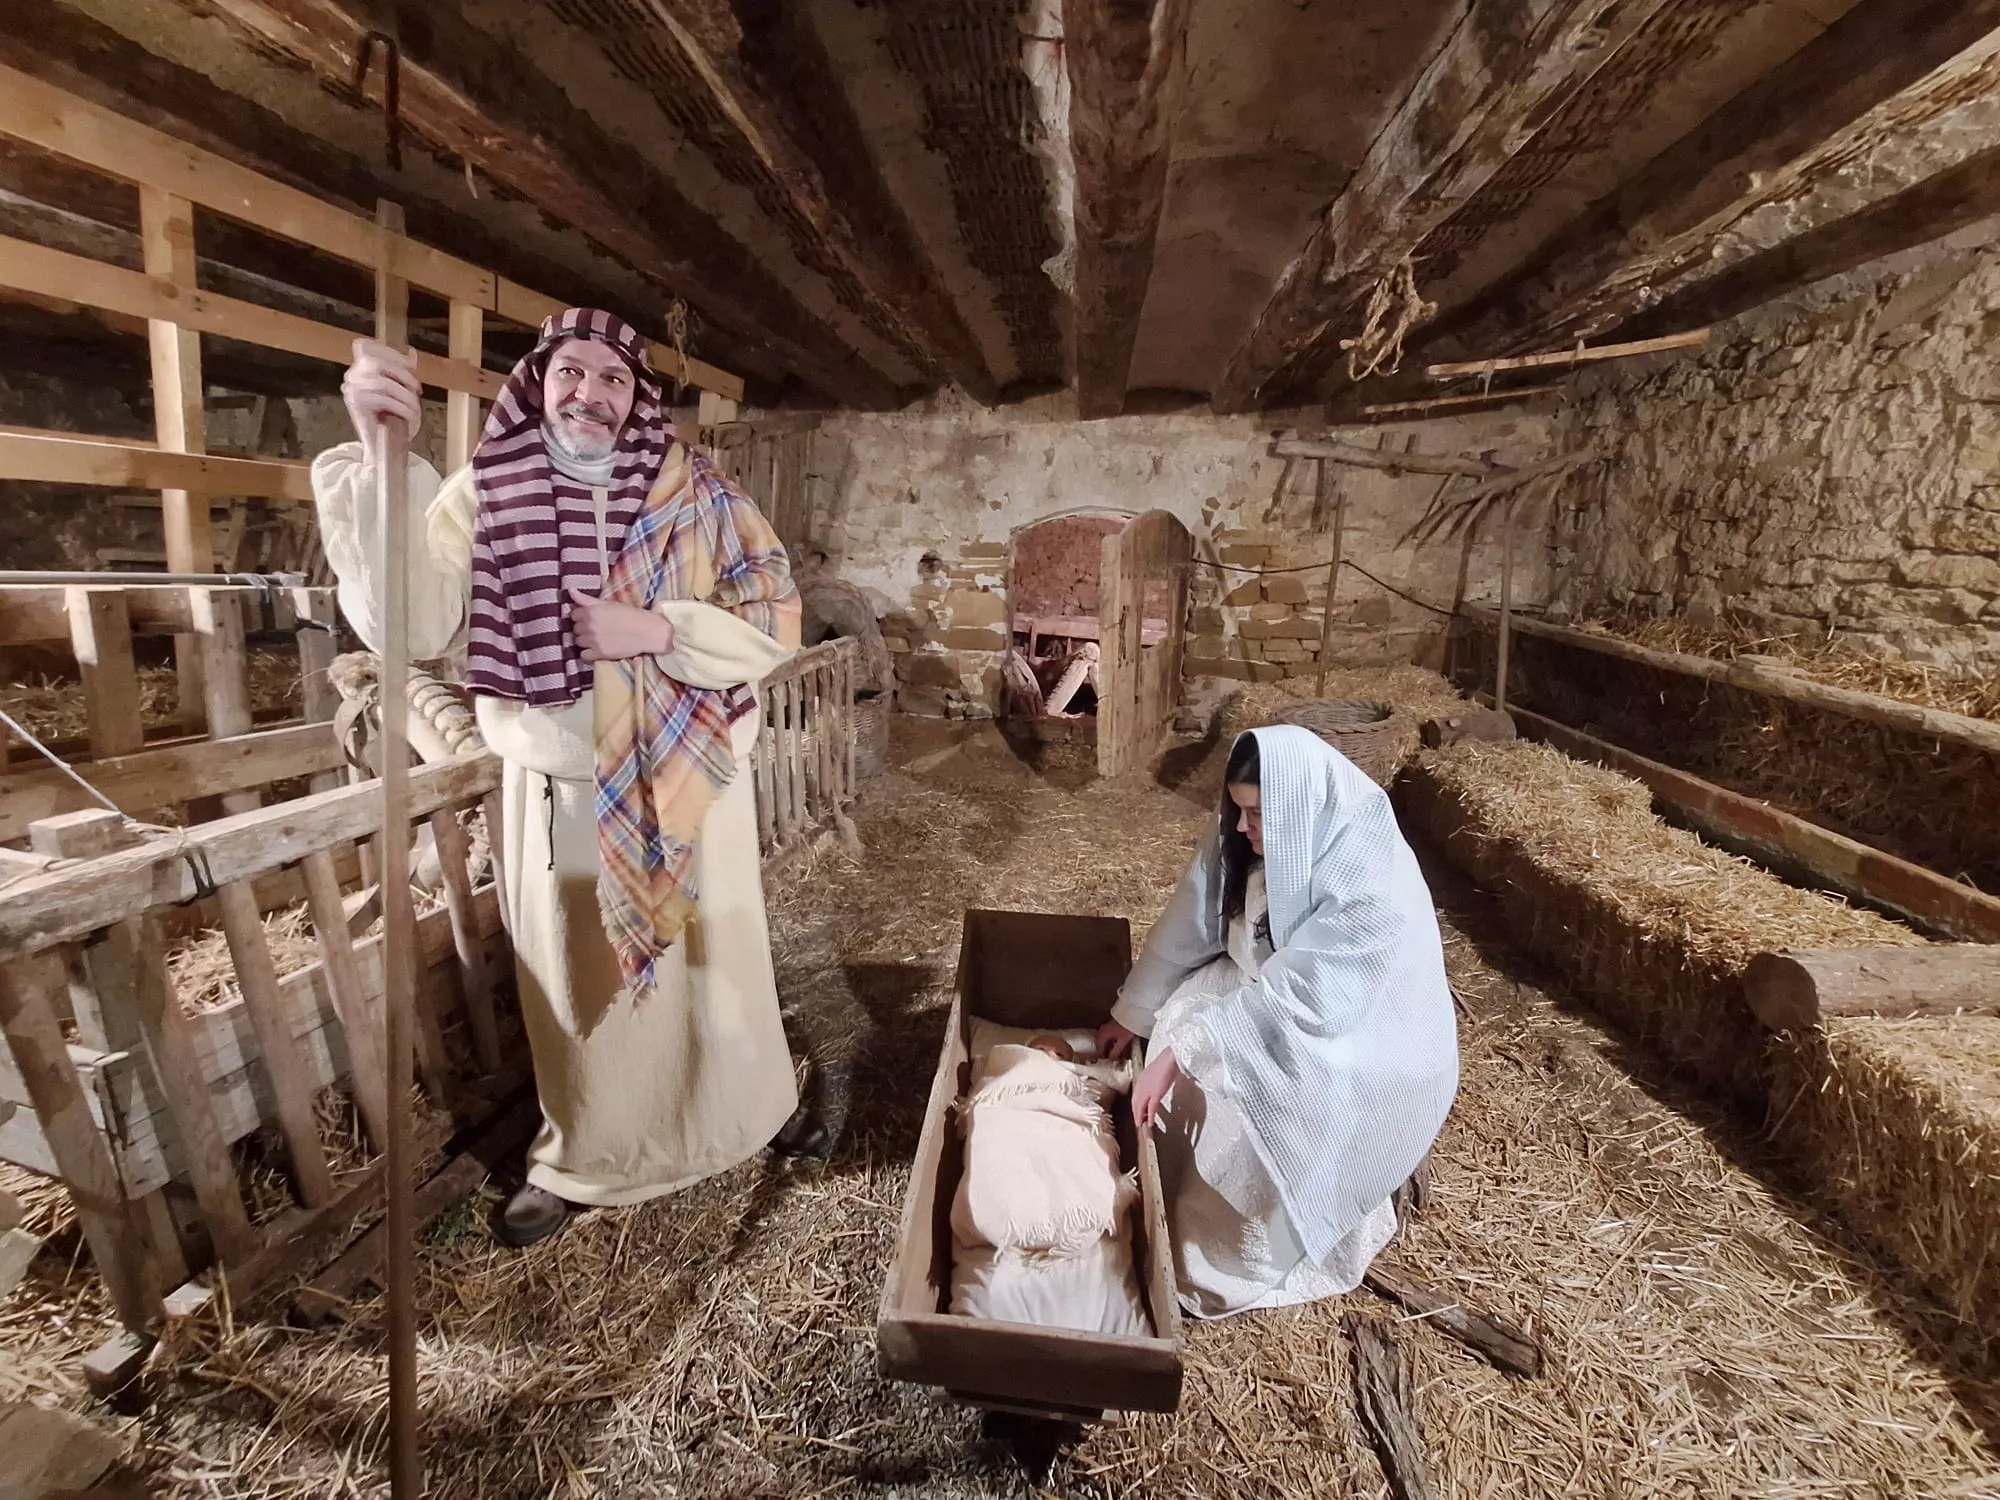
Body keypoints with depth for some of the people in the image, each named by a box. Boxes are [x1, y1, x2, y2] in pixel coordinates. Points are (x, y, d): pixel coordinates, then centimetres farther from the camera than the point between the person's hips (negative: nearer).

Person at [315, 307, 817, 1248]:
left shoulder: (699, 496, -1)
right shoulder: (484, 494, -3)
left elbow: (775, 623, -5)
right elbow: (408, 625, -17)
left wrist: (653, 630, -19)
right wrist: (382, 458, -28)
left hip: (691, 783, 0)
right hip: (555, 793, 0)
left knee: (714, 965, 15)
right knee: (579, 983, 15)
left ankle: (754, 1110, 42)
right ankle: (582, 1159, 39)